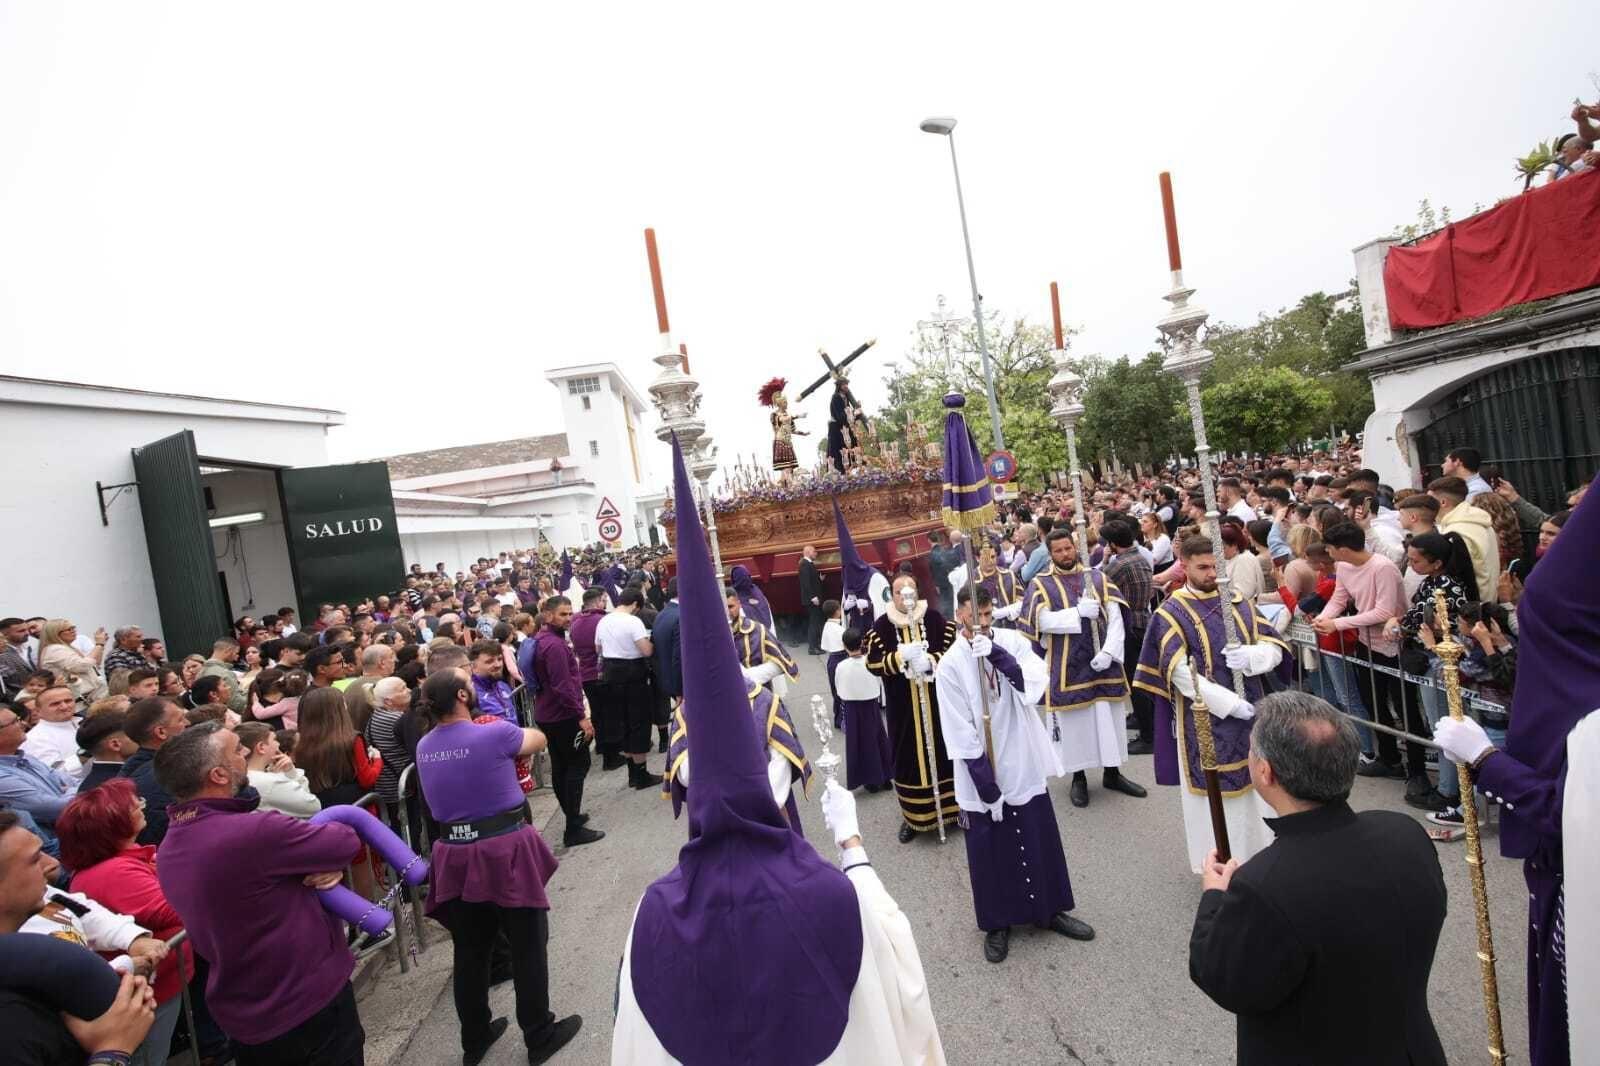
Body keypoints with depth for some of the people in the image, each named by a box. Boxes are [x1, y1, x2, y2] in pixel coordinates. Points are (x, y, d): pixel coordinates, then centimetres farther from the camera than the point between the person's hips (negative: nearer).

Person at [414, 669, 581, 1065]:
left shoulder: (423, 747, 3)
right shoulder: (495, 733, -15)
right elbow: (538, 739, 5)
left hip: (455, 855, 6)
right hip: (504, 851, -6)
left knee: (469, 951, 19)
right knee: (528, 945, 10)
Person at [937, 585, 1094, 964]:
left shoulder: (1012, 641, -5)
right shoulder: (950, 665, -13)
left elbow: (1036, 684, -20)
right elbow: (960, 735, -13)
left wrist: (997, 654, -30)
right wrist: (987, 787, -15)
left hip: (1025, 765, 3)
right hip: (981, 775, -3)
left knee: (1041, 842, 16)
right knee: (990, 850, 10)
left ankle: (1050, 910, 38)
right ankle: (997, 923, 30)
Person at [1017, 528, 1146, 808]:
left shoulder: (1097, 578, 5)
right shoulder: (1041, 584, -1)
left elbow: (1115, 617, -2)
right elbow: (1044, 621, -15)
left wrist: (1108, 651, -16)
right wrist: (1079, 611, -23)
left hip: (1103, 663, 3)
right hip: (1067, 667, -2)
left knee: (1110, 718, 10)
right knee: (1074, 721, 6)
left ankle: (1112, 773, 26)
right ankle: (1078, 777, 20)